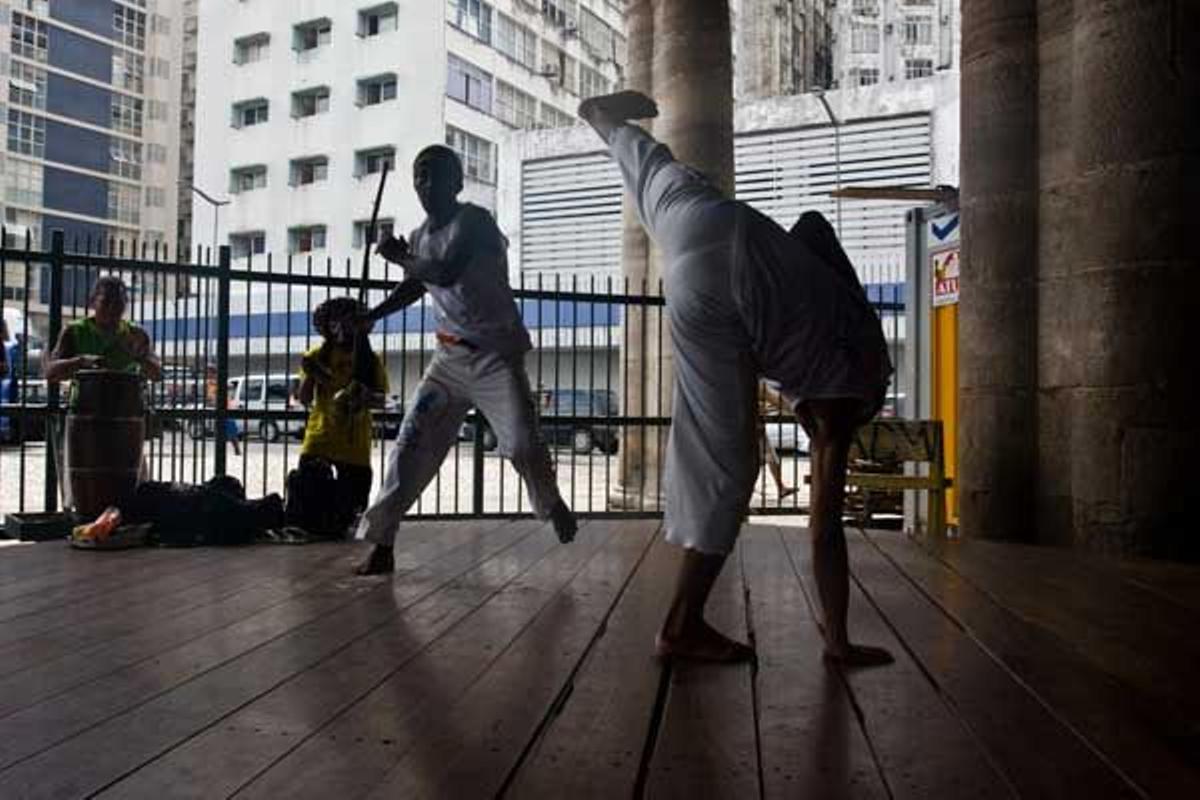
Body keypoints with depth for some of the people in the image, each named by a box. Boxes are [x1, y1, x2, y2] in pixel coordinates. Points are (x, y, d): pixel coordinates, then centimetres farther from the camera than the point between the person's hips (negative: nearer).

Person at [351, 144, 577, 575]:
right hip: (450, 357, 6)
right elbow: (415, 286, 24)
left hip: (497, 354, -5)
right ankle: (381, 542, 0)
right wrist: (370, 317, 15)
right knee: (411, 443, -4)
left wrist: (400, 257, -16)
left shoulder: (474, 221, -14)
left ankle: (552, 505, 22)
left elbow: (448, 272, -31)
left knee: (523, 445, -10)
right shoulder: (421, 235, 7)